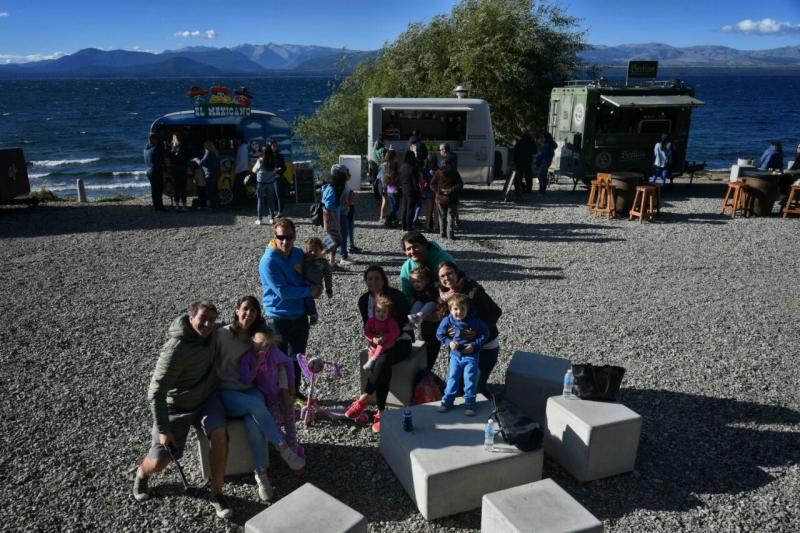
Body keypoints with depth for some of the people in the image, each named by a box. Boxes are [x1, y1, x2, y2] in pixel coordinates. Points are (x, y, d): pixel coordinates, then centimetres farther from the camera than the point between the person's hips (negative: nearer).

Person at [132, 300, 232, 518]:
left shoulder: (211, 332, -11)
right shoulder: (176, 349, -30)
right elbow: (156, 393, -27)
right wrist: (163, 430, -26)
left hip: (206, 398, 4)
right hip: (176, 406, -4)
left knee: (219, 433, -25)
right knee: (160, 461, -2)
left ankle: (217, 494, -9)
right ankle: (141, 475, 38)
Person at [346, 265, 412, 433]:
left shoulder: (396, 296, -12)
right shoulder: (364, 300, 3)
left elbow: (403, 323, -14)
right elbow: (367, 326, 8)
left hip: (400, 342, -3)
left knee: (382, 361, -35)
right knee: (382, 366, -31)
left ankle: (362, 400, -25)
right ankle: (381, 411, -26)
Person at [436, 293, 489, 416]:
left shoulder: (475, 321, -17)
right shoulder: (447, 321, -13)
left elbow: (485, 334, -5)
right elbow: (440, 334, 2)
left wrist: (474, 345, -14)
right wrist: (449, 342, -13)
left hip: (471, 355, -2)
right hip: (455, 354, 2)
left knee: (470, 379, -3)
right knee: (453, 377, 6)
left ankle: (470, 403, 9)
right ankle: (447, 401, 16)